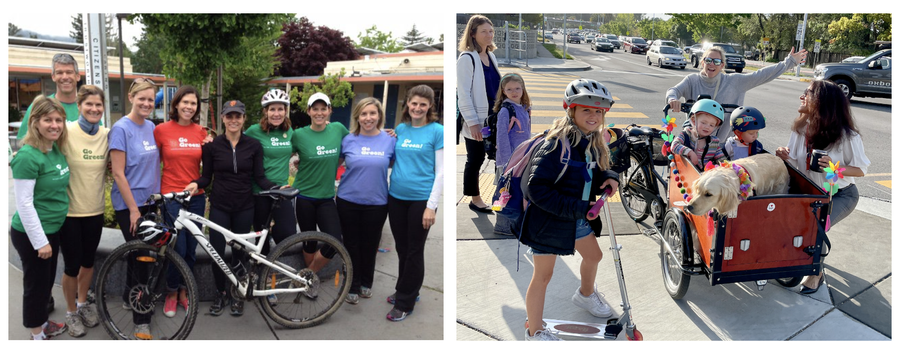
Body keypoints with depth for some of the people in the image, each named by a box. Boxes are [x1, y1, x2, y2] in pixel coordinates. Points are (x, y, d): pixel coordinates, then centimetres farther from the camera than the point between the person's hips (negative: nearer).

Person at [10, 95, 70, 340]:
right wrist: (40, 241, -20)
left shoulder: (57, 149, 2)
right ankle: (38, 335, 23)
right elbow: (24, 204, -22)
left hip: (53, 229, 8)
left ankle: (43, 323, 40)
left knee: (47, 281, 21)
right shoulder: (28, 156, -22)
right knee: (36, 284, 7)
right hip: (31, 234, -8)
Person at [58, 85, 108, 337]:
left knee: (88, 261, 18)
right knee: (72, 266, 4)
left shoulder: (107, 135, 0)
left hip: (95, 210, 4)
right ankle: (71, 312, 26)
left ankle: (83, 304, 39)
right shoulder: (66, 132, -14)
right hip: (69, 211, -4)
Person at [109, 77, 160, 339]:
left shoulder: (151, 127, 6)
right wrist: (134, 209, -16)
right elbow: (118, 174, -16)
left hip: (149, 200, 6)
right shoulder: (121, 128, -14)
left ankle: (131, 296, 36)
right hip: (129, 203, -6)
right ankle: (141, 320, 3)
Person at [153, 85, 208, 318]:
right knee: (178, 249, -5)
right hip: (171, 196, -3)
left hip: (196, 197, 3)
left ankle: (183, 292, 27)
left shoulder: (201, 132, 5)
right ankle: (171, 293, 17)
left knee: (191, 249, 9)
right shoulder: (161, 130, -4)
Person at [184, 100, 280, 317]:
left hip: (244, 207, 0)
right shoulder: (212, 145, -1)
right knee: (216, 253, -2)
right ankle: (221, 294, 20)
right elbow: (207, 177, 3)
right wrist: (196, 183, -17)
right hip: (219, 206, 0)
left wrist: (275, 188, -17)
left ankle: (237, 295, 25)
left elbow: (259, 177, 0)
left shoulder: (253, 145, 0)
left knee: (239, 253, 7)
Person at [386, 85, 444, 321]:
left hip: (420, 199, -5)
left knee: (414, 251, 6)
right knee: (402, 248, 16)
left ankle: (405, 303, 17)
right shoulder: (400, 129, 6)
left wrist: (431, 206, -14)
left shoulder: (437, 131, -8)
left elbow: (441, 172, -10)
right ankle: (404, 290, 35)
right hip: (396, 197, 5)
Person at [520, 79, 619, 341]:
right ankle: (534, 332, 18)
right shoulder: (557, 145, -27)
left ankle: (585, 294, 59)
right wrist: (577, 209, -28)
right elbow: (536, 189, -30)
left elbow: (594, 176, 14)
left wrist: (609, 179, -11)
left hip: (579, 219, 9)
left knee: (593, 255, 27)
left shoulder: (593, 144, 1)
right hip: (549, 220, -9)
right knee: (543, 274, 2)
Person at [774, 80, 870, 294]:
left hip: (841, 195, -5)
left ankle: (816, 273, -1)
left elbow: (861, 169, -11)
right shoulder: (801, 128, -5)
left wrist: (835, 168, -31)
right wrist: (785, 157, -22)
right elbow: (796, 162, 2)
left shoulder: (847, 136, -20)